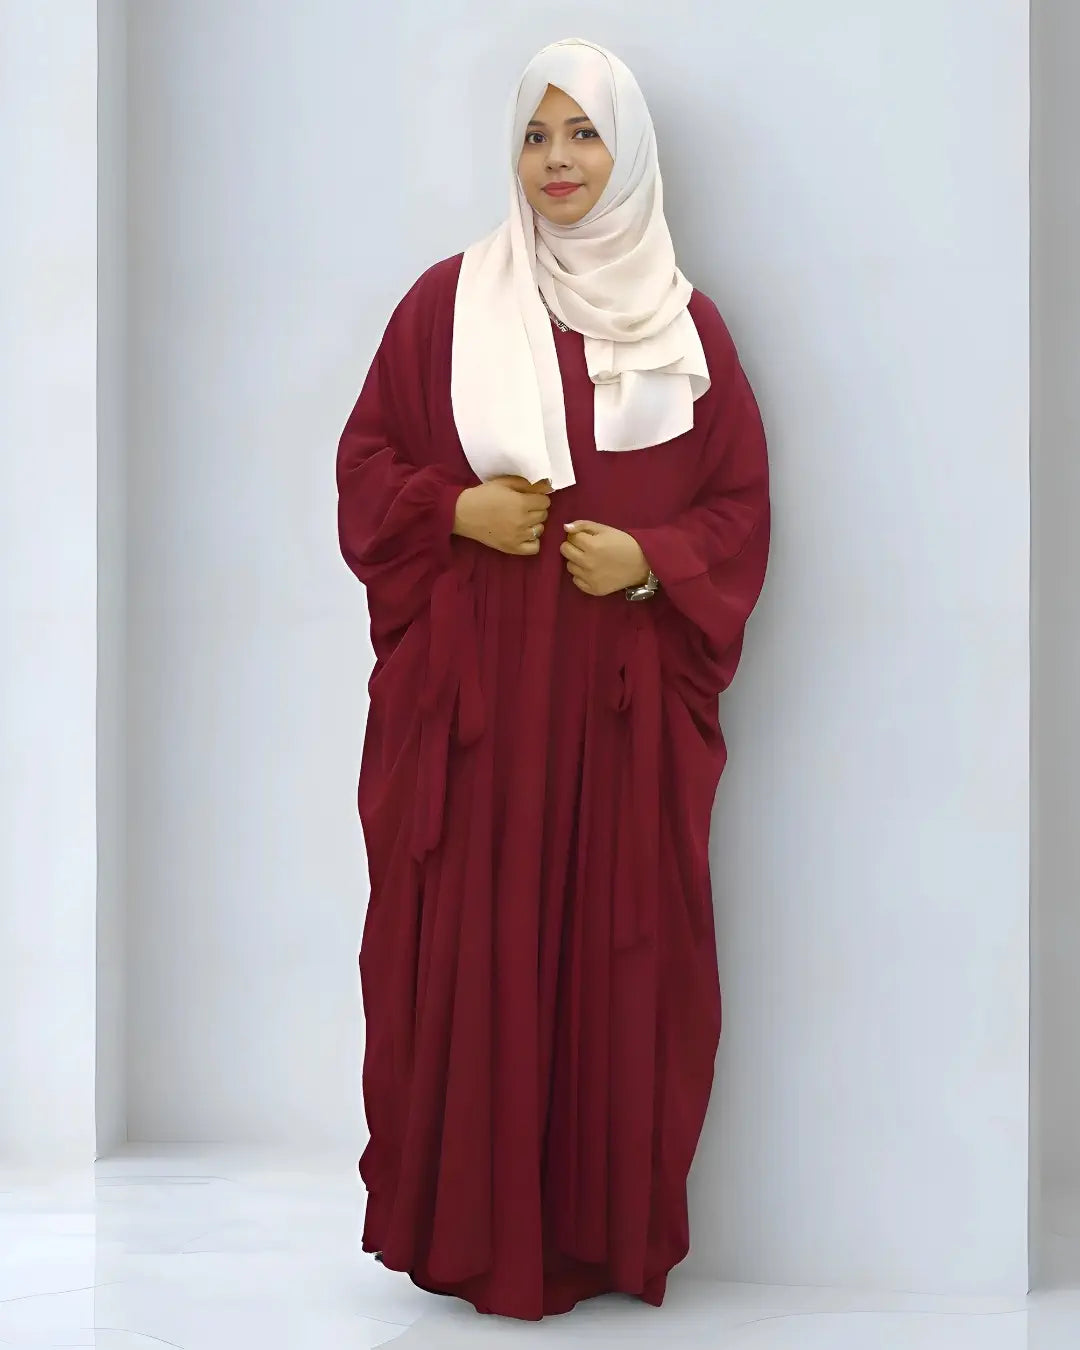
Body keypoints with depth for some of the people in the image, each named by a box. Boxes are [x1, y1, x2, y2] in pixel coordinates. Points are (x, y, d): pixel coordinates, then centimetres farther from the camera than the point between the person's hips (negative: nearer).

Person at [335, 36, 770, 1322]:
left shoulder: (688, 322, 7)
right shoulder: (446, 300, 4)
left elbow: (741, 505, 8)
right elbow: (367, 464, 6)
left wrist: (651, 559, -10)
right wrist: (455, 510, -12)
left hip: (626, 695, 1)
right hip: (470, 684, -1)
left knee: (619, 948, 4)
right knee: (468, 947, 1)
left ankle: (609, 1221, 19)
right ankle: (466, 1222, 16)